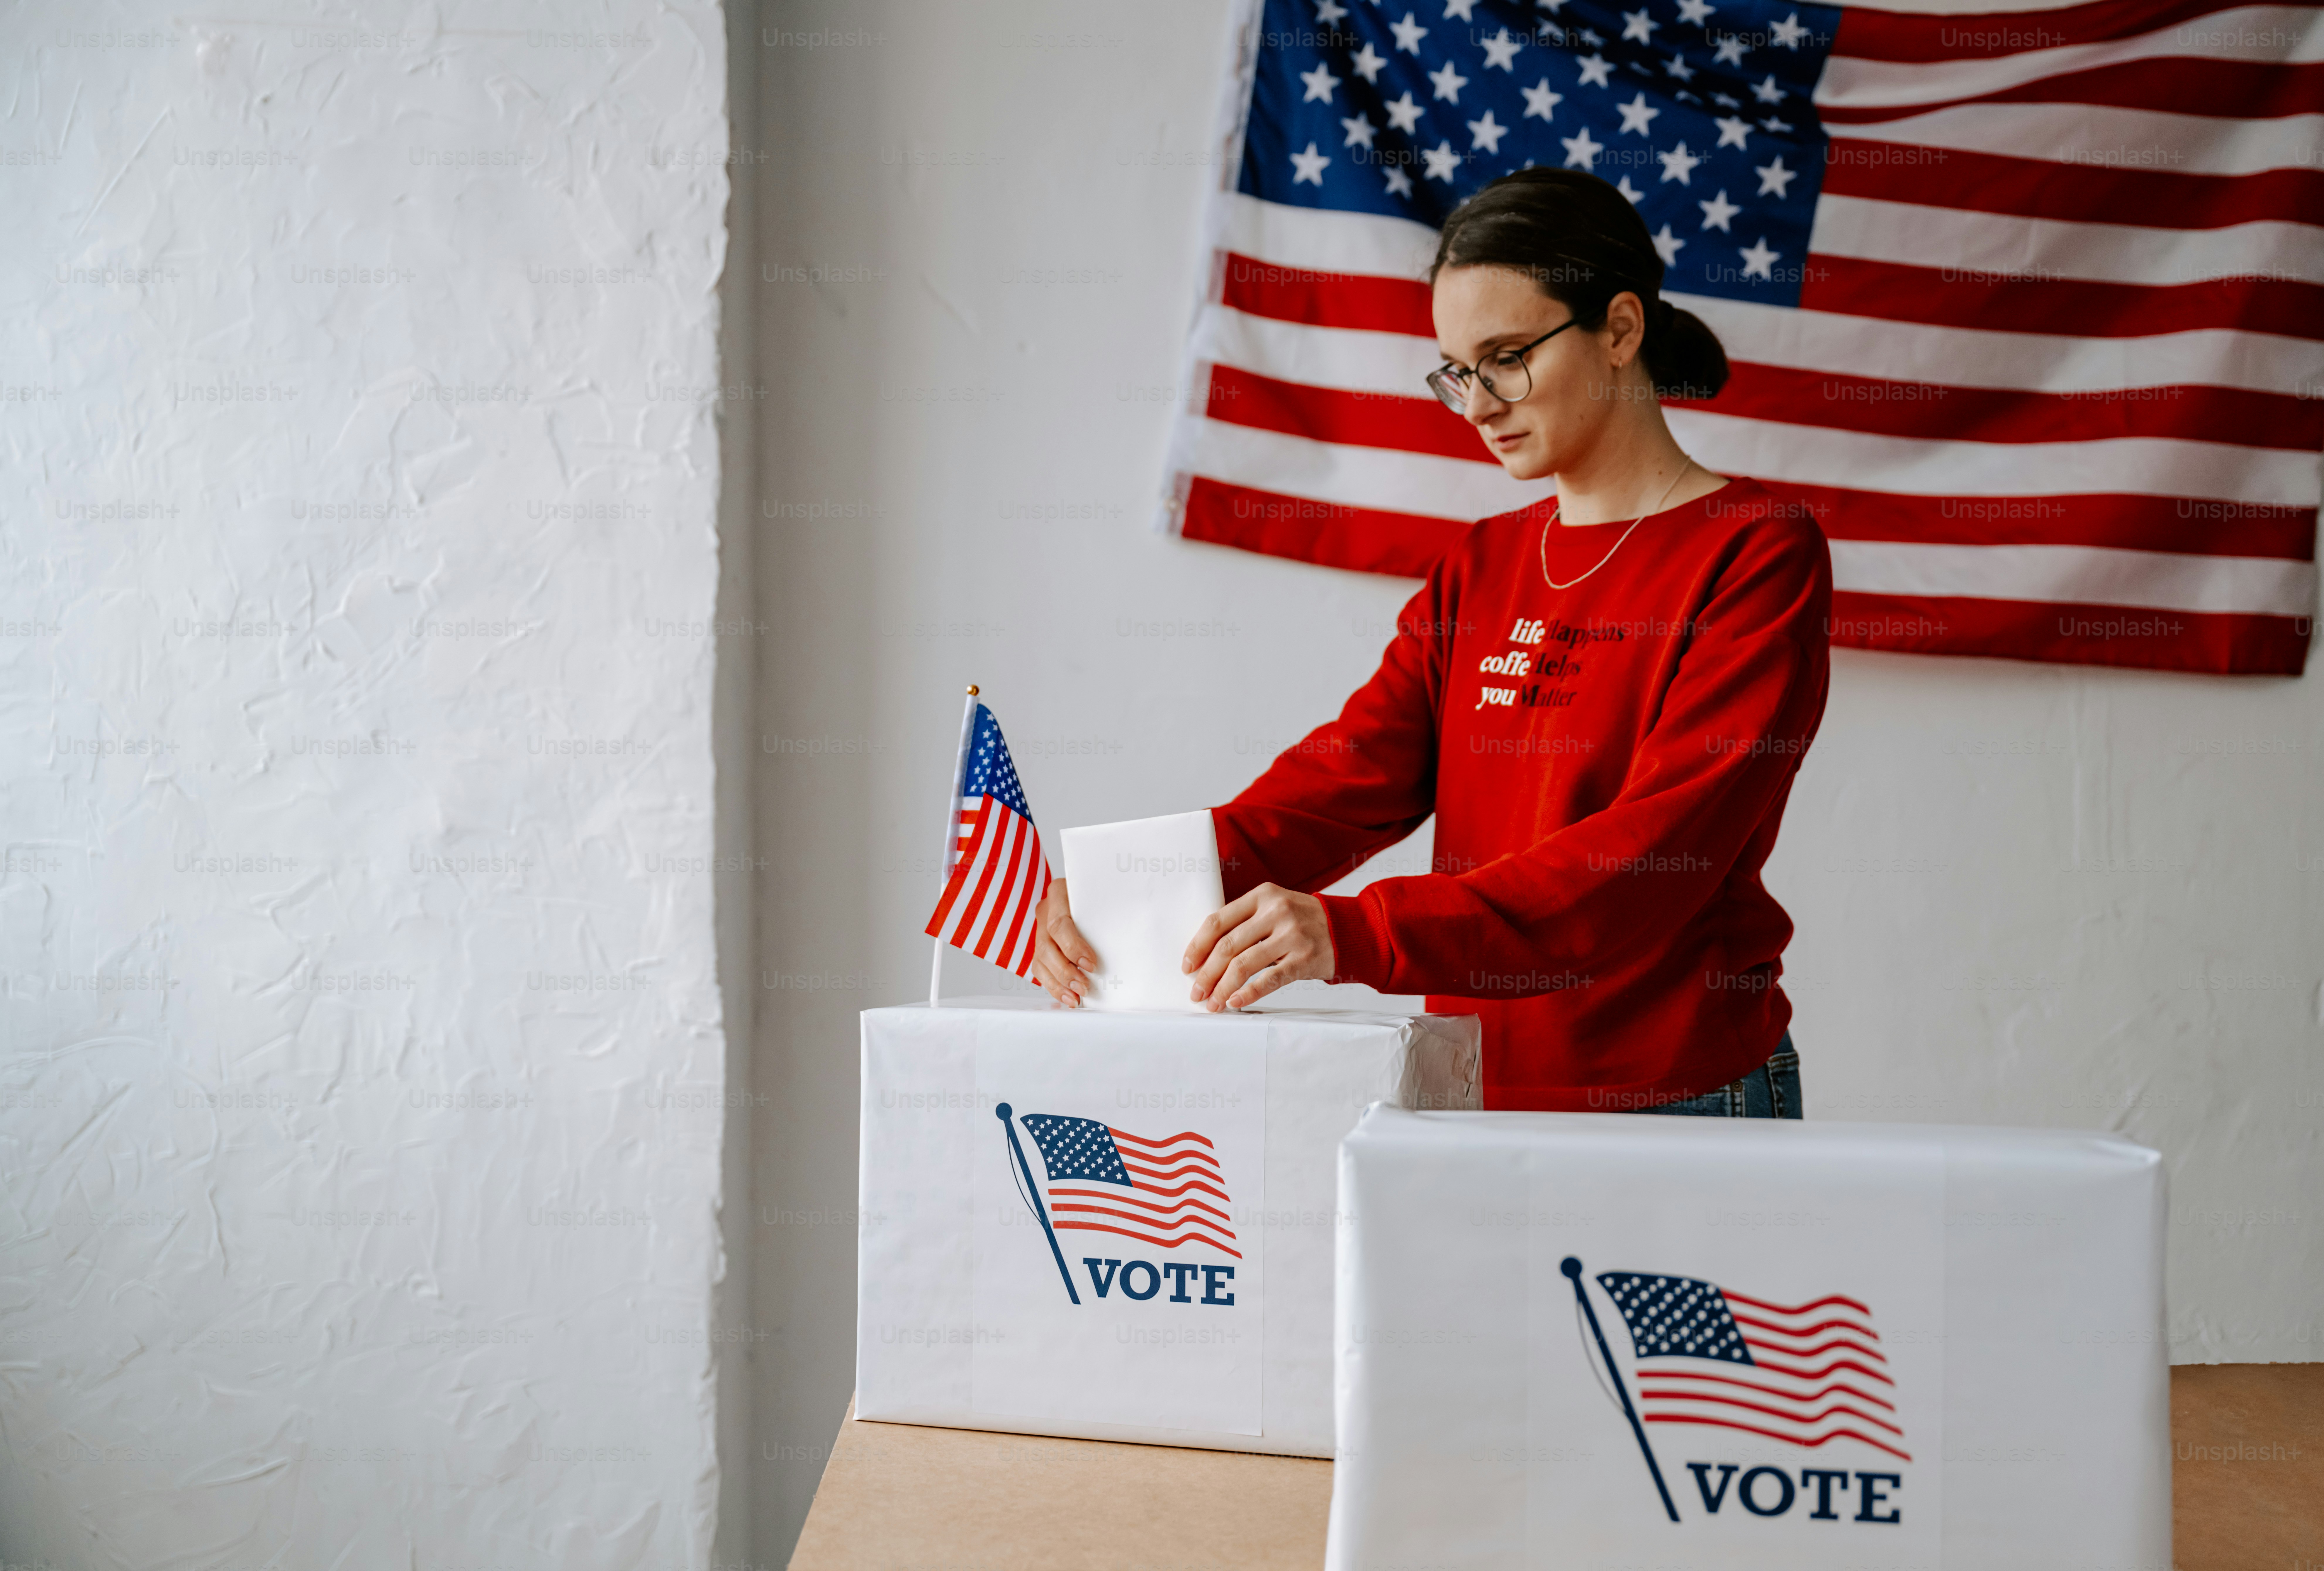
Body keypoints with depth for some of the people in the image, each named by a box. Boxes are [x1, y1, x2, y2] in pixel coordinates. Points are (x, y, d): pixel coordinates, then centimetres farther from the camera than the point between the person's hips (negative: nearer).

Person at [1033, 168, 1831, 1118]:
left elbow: (1656, 850, -21)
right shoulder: (1479, 572, 12)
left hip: (1680, 1101, -5)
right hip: (1477, 1095, 5)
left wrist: (1355, 935, -31)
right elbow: (1355, 769, -1)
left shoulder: (1756, 551, -9)